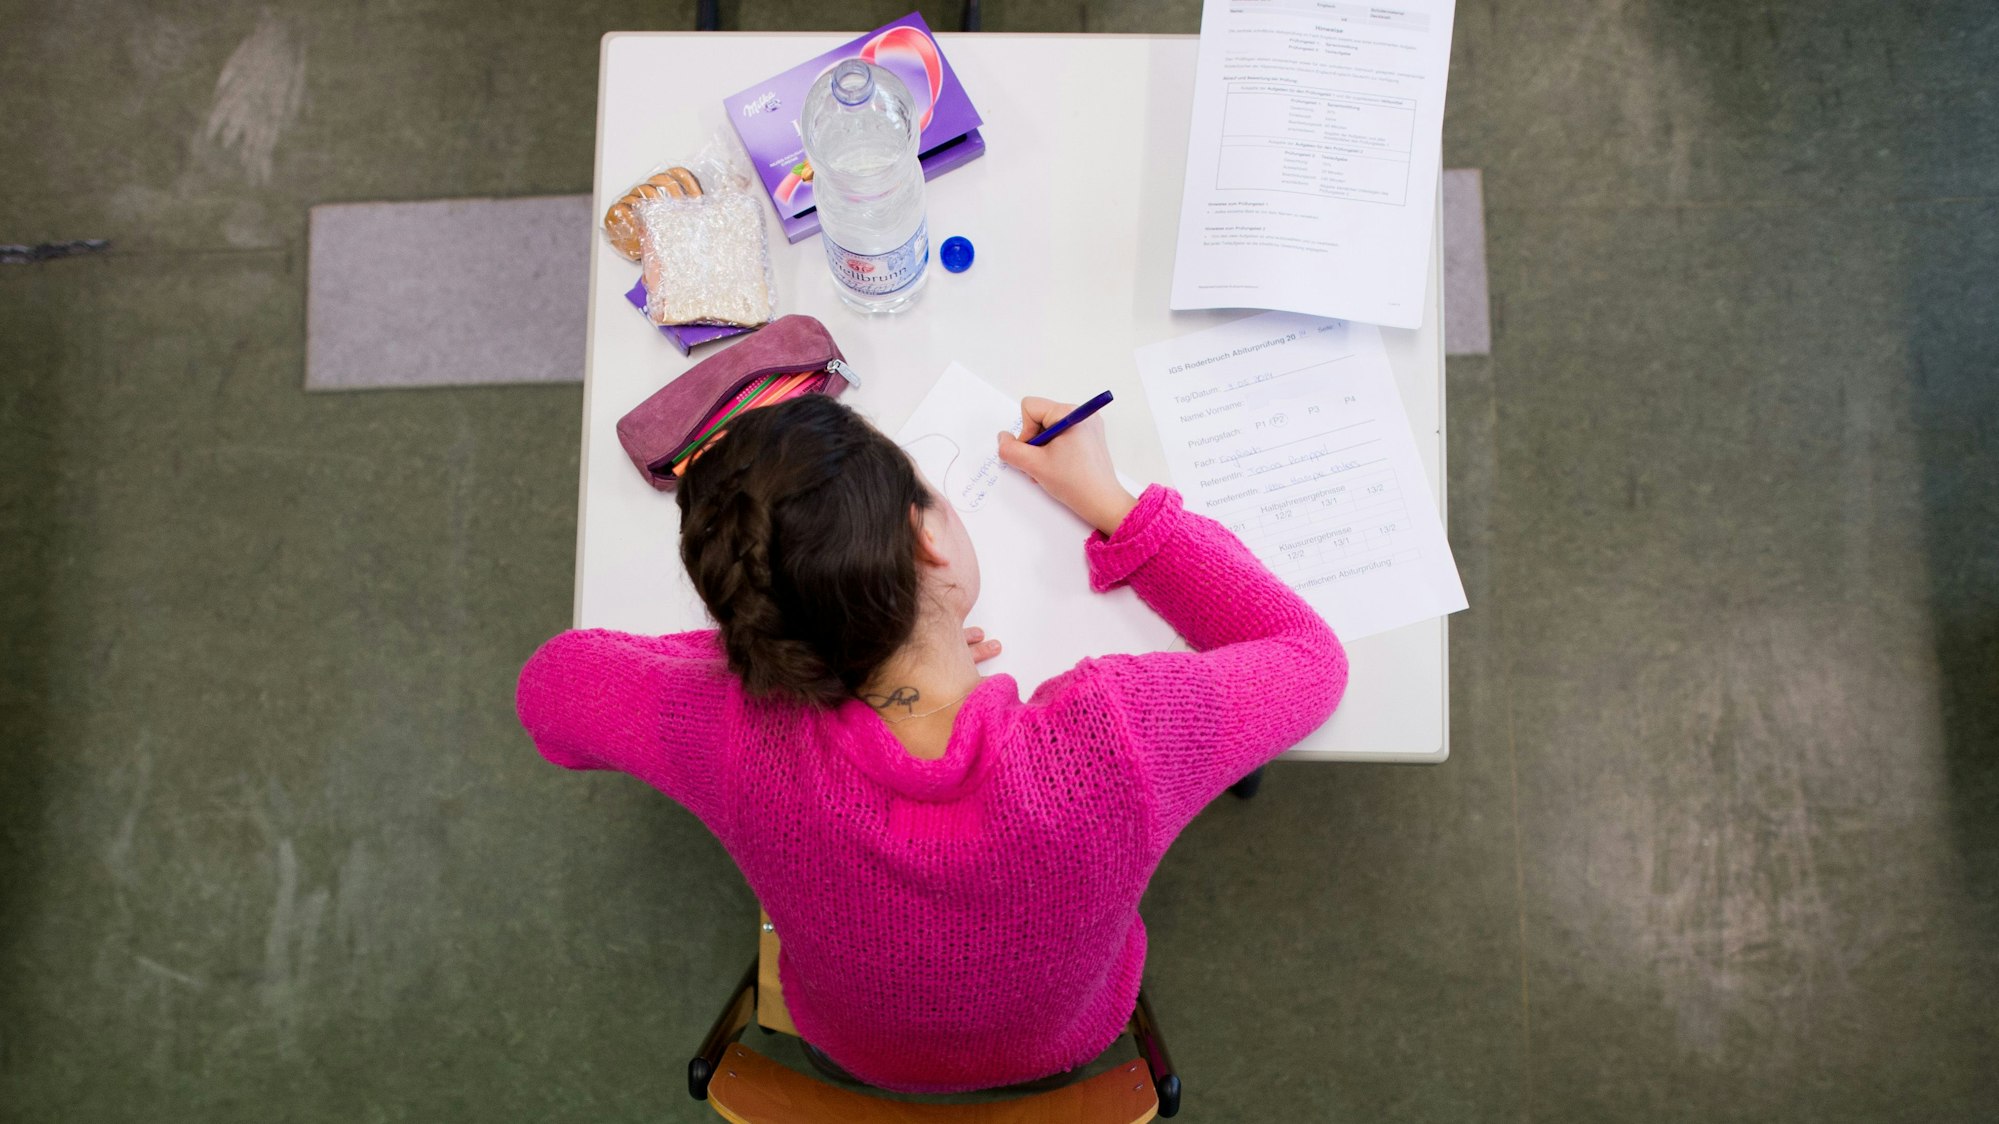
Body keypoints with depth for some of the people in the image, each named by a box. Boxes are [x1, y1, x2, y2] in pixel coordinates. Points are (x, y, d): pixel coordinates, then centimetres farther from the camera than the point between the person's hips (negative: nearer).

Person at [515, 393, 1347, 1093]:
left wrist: (764, 653, -19)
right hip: (1070, 1043, 0)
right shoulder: (1118, 740, -44)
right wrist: (1109, 505, -18)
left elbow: (548, 680, -17)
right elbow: (1312, 656, -21)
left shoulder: (734, 740, -40)